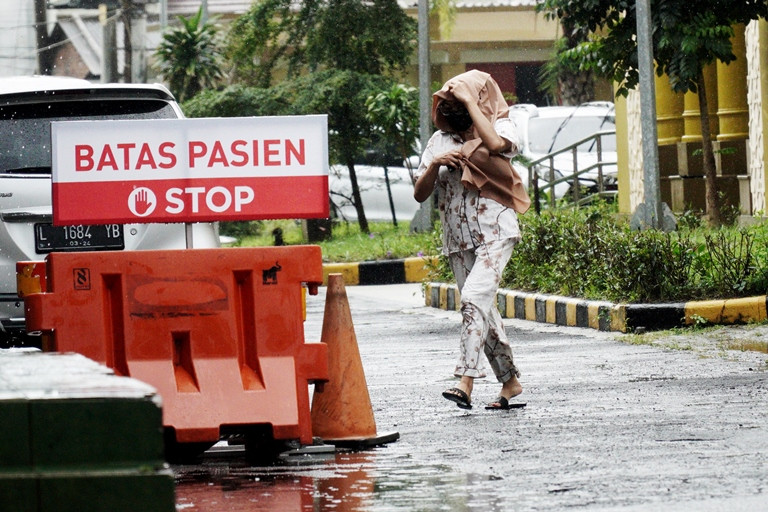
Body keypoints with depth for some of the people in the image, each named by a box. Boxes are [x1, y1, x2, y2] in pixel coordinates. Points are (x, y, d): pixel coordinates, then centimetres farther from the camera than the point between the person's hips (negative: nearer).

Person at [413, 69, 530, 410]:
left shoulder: (501, 126, 2)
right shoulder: (440, 140, 13)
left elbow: (495, 144, -25)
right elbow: (419, 194, 10)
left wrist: (470, 102, -16)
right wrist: (435, 164, -9)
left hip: (495, 232, -6)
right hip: (458, 240, 6)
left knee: (475, 296, -23)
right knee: (483, 308, 8)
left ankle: (465, 382, -31)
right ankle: (509, 380, 21)